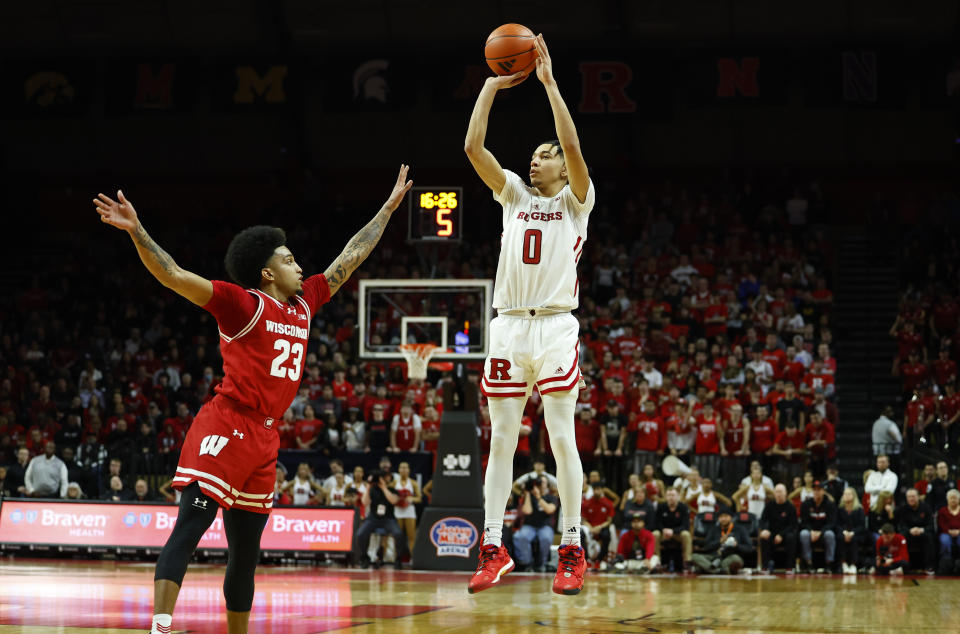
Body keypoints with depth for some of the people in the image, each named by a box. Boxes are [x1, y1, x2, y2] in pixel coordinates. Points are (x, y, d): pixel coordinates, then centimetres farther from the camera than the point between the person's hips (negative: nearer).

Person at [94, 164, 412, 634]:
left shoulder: (304, 303, 15)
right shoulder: (242, 304, -6)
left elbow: (349, 260, 26)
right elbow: (174, 276, -15)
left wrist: (388, 209, 32)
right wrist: (136, 231, -28)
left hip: (264, 438, 8)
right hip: (227, 427, -8)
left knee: (246, 551, 14)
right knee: (189, 527, -18)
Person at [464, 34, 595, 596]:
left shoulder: (575, 201, 7)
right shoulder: (515, 195, 18)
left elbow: (573, 146, -10)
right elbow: (473, 147, 7)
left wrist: (549, 81, -9)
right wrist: (493, 84, 5)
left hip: (555, 326, -4)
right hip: (509, 325, 4)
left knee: (562, 438, -6)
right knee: (502, 440, 2)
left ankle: (573, 549, -2)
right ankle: (494, 549, 3)